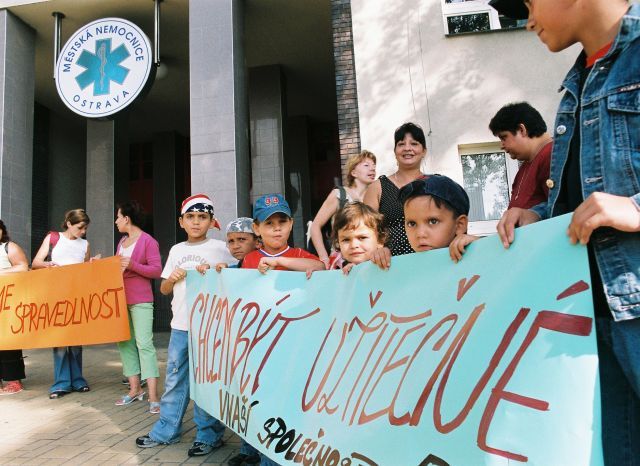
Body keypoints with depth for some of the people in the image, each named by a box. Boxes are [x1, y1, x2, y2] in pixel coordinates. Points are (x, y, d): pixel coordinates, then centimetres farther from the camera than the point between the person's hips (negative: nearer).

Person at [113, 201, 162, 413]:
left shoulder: (148, 241, -6)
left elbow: (157, 270, -13)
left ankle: (153, 397, -10)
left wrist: (133, 265, -21)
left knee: (144, 344, -11)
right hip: (121, 299, 8)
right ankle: (135, 389, 18)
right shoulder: (122, 242, 17)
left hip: (140, 301, -8)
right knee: (125, 343, 8)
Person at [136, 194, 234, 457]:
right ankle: (166, 430, 28)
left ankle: (209, 435, 15)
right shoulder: (176, 251, 11)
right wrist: (172, 279, -5)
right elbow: (164, 290, 16)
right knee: (174, 379, 14)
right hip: (180, 326, 5)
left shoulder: (219, 248, -2)